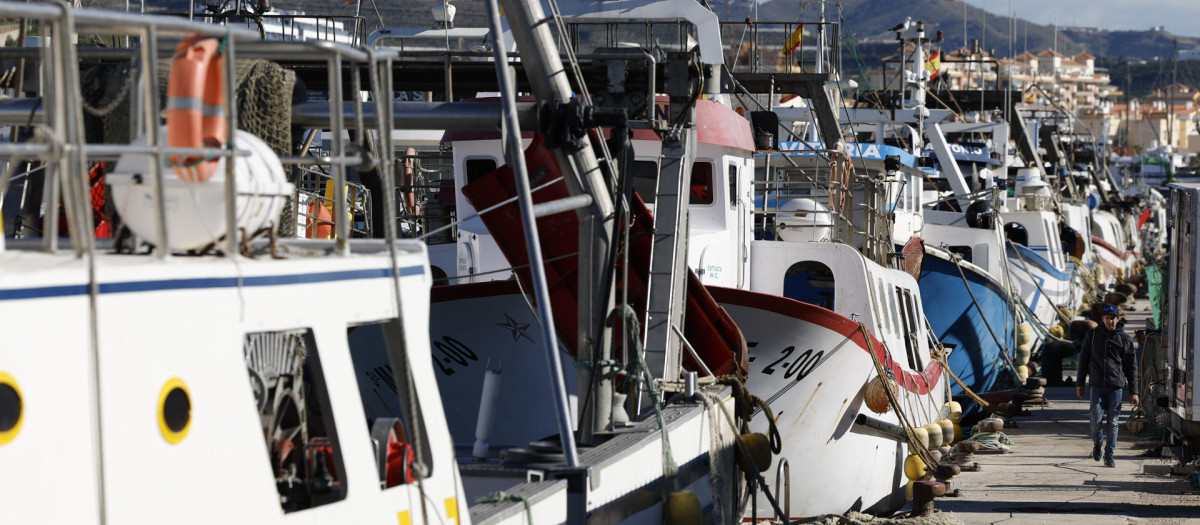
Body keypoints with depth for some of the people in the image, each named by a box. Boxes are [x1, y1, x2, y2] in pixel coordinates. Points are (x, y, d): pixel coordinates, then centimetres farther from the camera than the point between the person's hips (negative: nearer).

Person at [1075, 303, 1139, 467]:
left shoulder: (1125, 338, 4)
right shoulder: (1092, 335, 7)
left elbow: (1132, 367, 6)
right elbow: (1083, 359, 13)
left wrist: (1133, 392, 3)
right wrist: (1080, 383, 11)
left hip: (1116, 386, 0)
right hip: (1097, 385, 0)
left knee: (1112, 421, -1)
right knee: (1097, 419, -7)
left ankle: (1109, 455, 6)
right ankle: (1097, 443, 22)